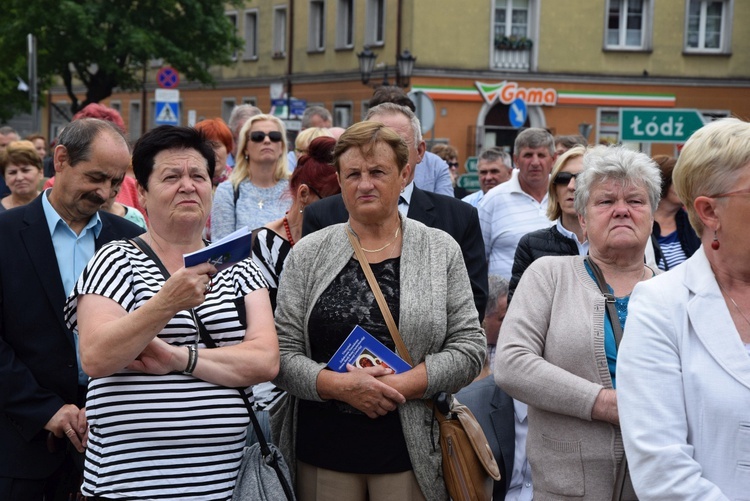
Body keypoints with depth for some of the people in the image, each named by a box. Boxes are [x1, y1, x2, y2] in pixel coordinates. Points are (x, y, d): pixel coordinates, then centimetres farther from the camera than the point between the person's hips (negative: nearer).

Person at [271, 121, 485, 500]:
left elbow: (469, 347, -1)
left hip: (411, 447, 0)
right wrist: (339, 385, -17)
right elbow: (281, 352, 0)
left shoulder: (440, 251, 3)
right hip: (322, 450, 1)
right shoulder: (308, 254, 3)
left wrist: (402, 384, -14)